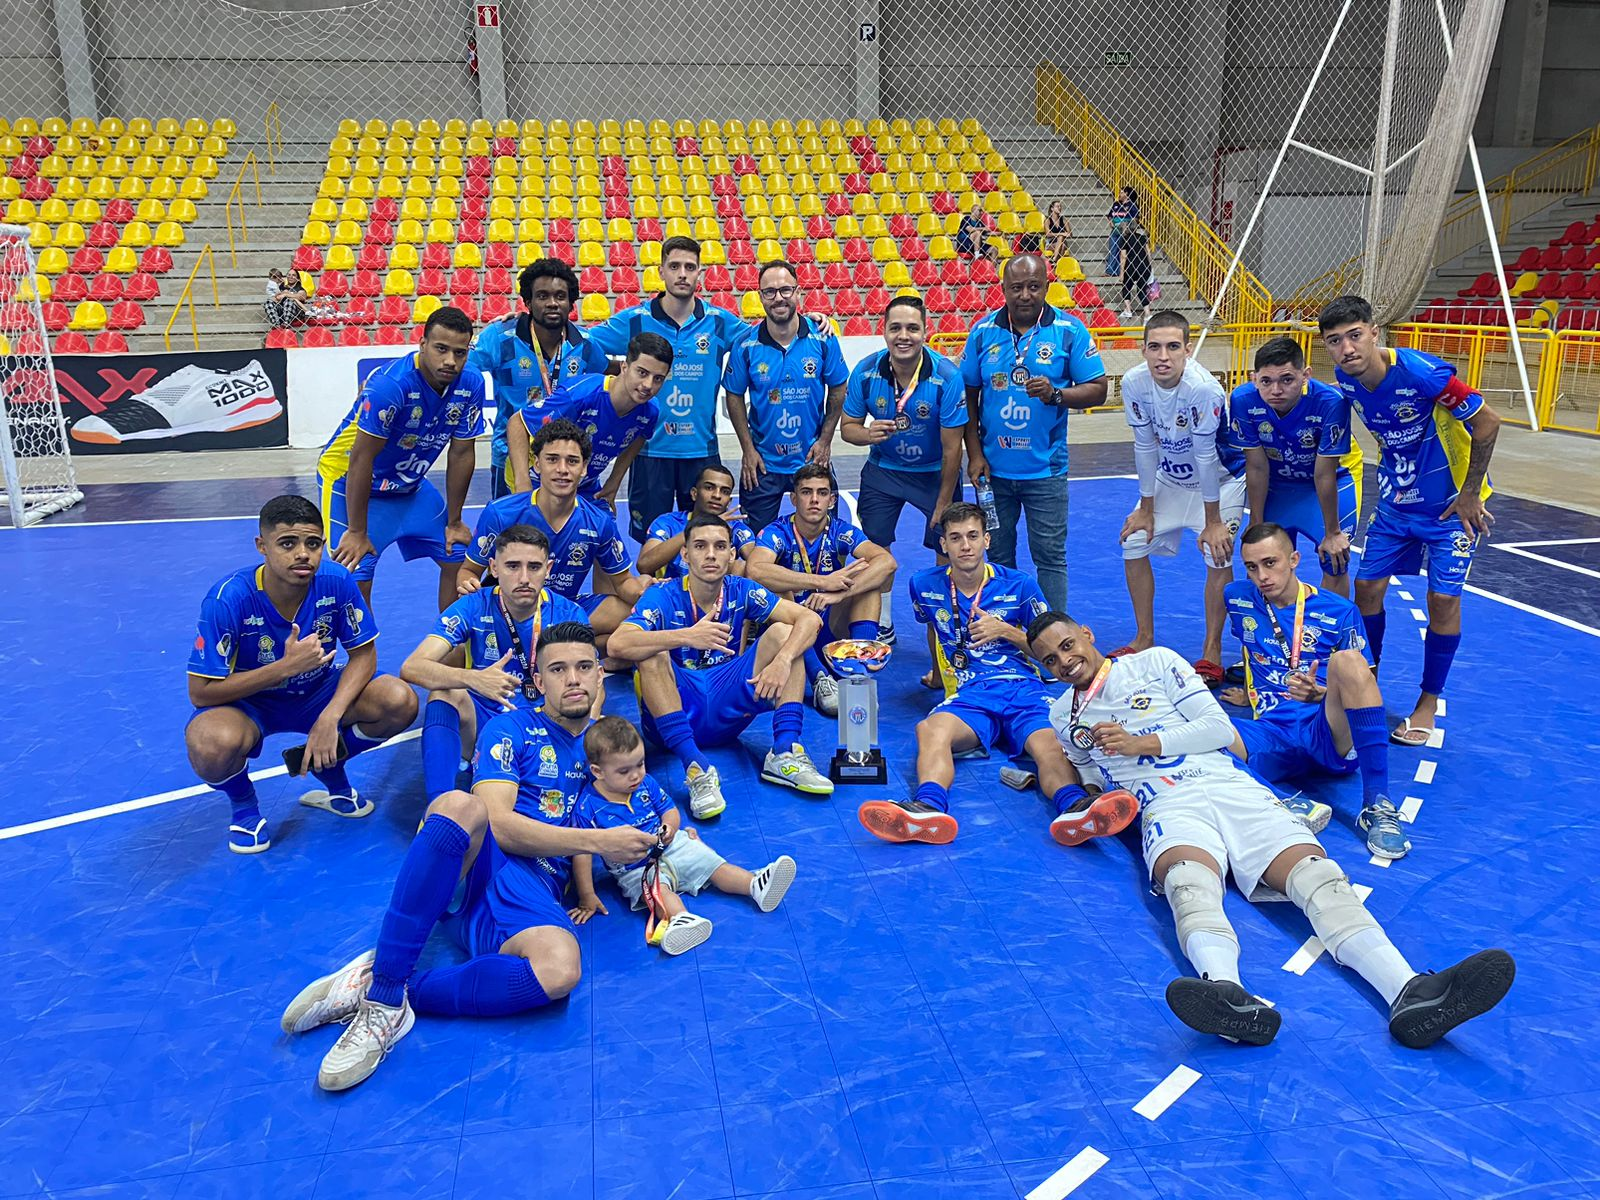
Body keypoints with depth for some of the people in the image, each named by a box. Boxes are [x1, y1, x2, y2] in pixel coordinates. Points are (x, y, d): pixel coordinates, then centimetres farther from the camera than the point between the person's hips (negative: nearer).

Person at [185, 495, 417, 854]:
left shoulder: (337, 582, -20)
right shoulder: (227, 600, -27)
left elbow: (363, 655, -11)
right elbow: (200, 692, -23)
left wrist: (330, 718, -27)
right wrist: (286, 666, -32)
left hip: (316, 693, 3)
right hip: (246, 700, -3)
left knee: (400, 702, -23)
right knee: (213, 743, -38)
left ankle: (326, 766, 8)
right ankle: (243, 803, 1)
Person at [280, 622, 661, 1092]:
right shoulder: (511, 729, 10)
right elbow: (497, 822, -6)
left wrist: (665, 834, 5)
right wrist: (596, 840, -12)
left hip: (534, 896, 2)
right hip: (473, 865, -2)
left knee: (560, 970, -37)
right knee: (459, 804, -40)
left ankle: (385, 993, -22)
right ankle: (384, 985, -32)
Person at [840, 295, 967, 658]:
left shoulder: (947, 376, -25)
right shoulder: (866, 371, -16)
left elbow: (951, 448, -20)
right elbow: (848, 426, -6)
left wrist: (943, 505, -16)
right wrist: (868, 434, -31)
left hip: (935, 473, -3)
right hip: (883, 470, 3)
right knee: (874, 546, 6)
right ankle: (881, 627, 24)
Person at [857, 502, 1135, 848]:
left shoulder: (1020, 586, 9)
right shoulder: (924, 586, 14)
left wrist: (1006, 630, 0)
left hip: (1024, 689, 0)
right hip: (969, 695, 0)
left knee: (1048, 742, -35)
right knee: (931, 728, -35)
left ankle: (1074, 808, -64)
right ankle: (929, 809, -62)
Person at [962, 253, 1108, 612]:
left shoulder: (1070, 330, -4)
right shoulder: (983, 332, 1)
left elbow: (1097, 390, -4)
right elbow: (968, 395, 5)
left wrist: (1055, 394, -22)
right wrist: (974, 454, -1)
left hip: (1045, 470, -2)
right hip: (993, 468, 2)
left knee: (1050, 556, 2)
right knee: (999, 554, 13)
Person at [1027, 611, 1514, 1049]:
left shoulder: (1154, 662, 16)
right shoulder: (1063, 715, 22)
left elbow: (1220, 729, 8)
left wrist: (1142, 743, -2)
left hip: (1232, 786, 2)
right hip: (1169, 807, -1)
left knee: (1318, 873, -26)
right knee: (1190, 883, -38)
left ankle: (1410, 994, -45)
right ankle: (1231, 998, -67)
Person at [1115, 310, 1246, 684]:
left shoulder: (1204, 388, -35)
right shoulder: (1134, 383, -21)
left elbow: (1206, 456, -28)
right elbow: (1145, 446, -10)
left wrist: (1213, 521, -19)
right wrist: (1145, 509, -3)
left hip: (1221, 477, -5)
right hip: (1169, 476, 5)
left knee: (1217, 557, -15)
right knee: (1134, 543, 1)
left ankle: (1212, 653, 0)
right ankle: (1144, 639, 16)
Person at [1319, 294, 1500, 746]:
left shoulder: (1420, 372, -29)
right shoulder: (1346, 379, -10)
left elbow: (1487, 421, -20)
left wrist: (1469, 494, -14)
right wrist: (1392, 483, 14)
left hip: (1452, 503, -5)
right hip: (1396, 501, 6)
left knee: (1443, 598, -3)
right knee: (1367, 587, 4)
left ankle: (1429, 703, 12)